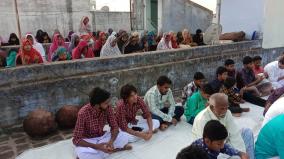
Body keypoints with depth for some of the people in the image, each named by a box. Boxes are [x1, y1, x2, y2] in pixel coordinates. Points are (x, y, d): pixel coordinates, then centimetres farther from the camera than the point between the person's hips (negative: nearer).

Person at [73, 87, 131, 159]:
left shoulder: (108, 108, -15)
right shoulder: (83, 113, -27)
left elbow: (114, 127, -9)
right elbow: (76, 139, -25)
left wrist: (111, 141, -31)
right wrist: (96, 146, -38)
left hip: (102, 137, 3)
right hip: (88, 140, -3)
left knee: (124, 136, -19)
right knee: (82, 153, -37)